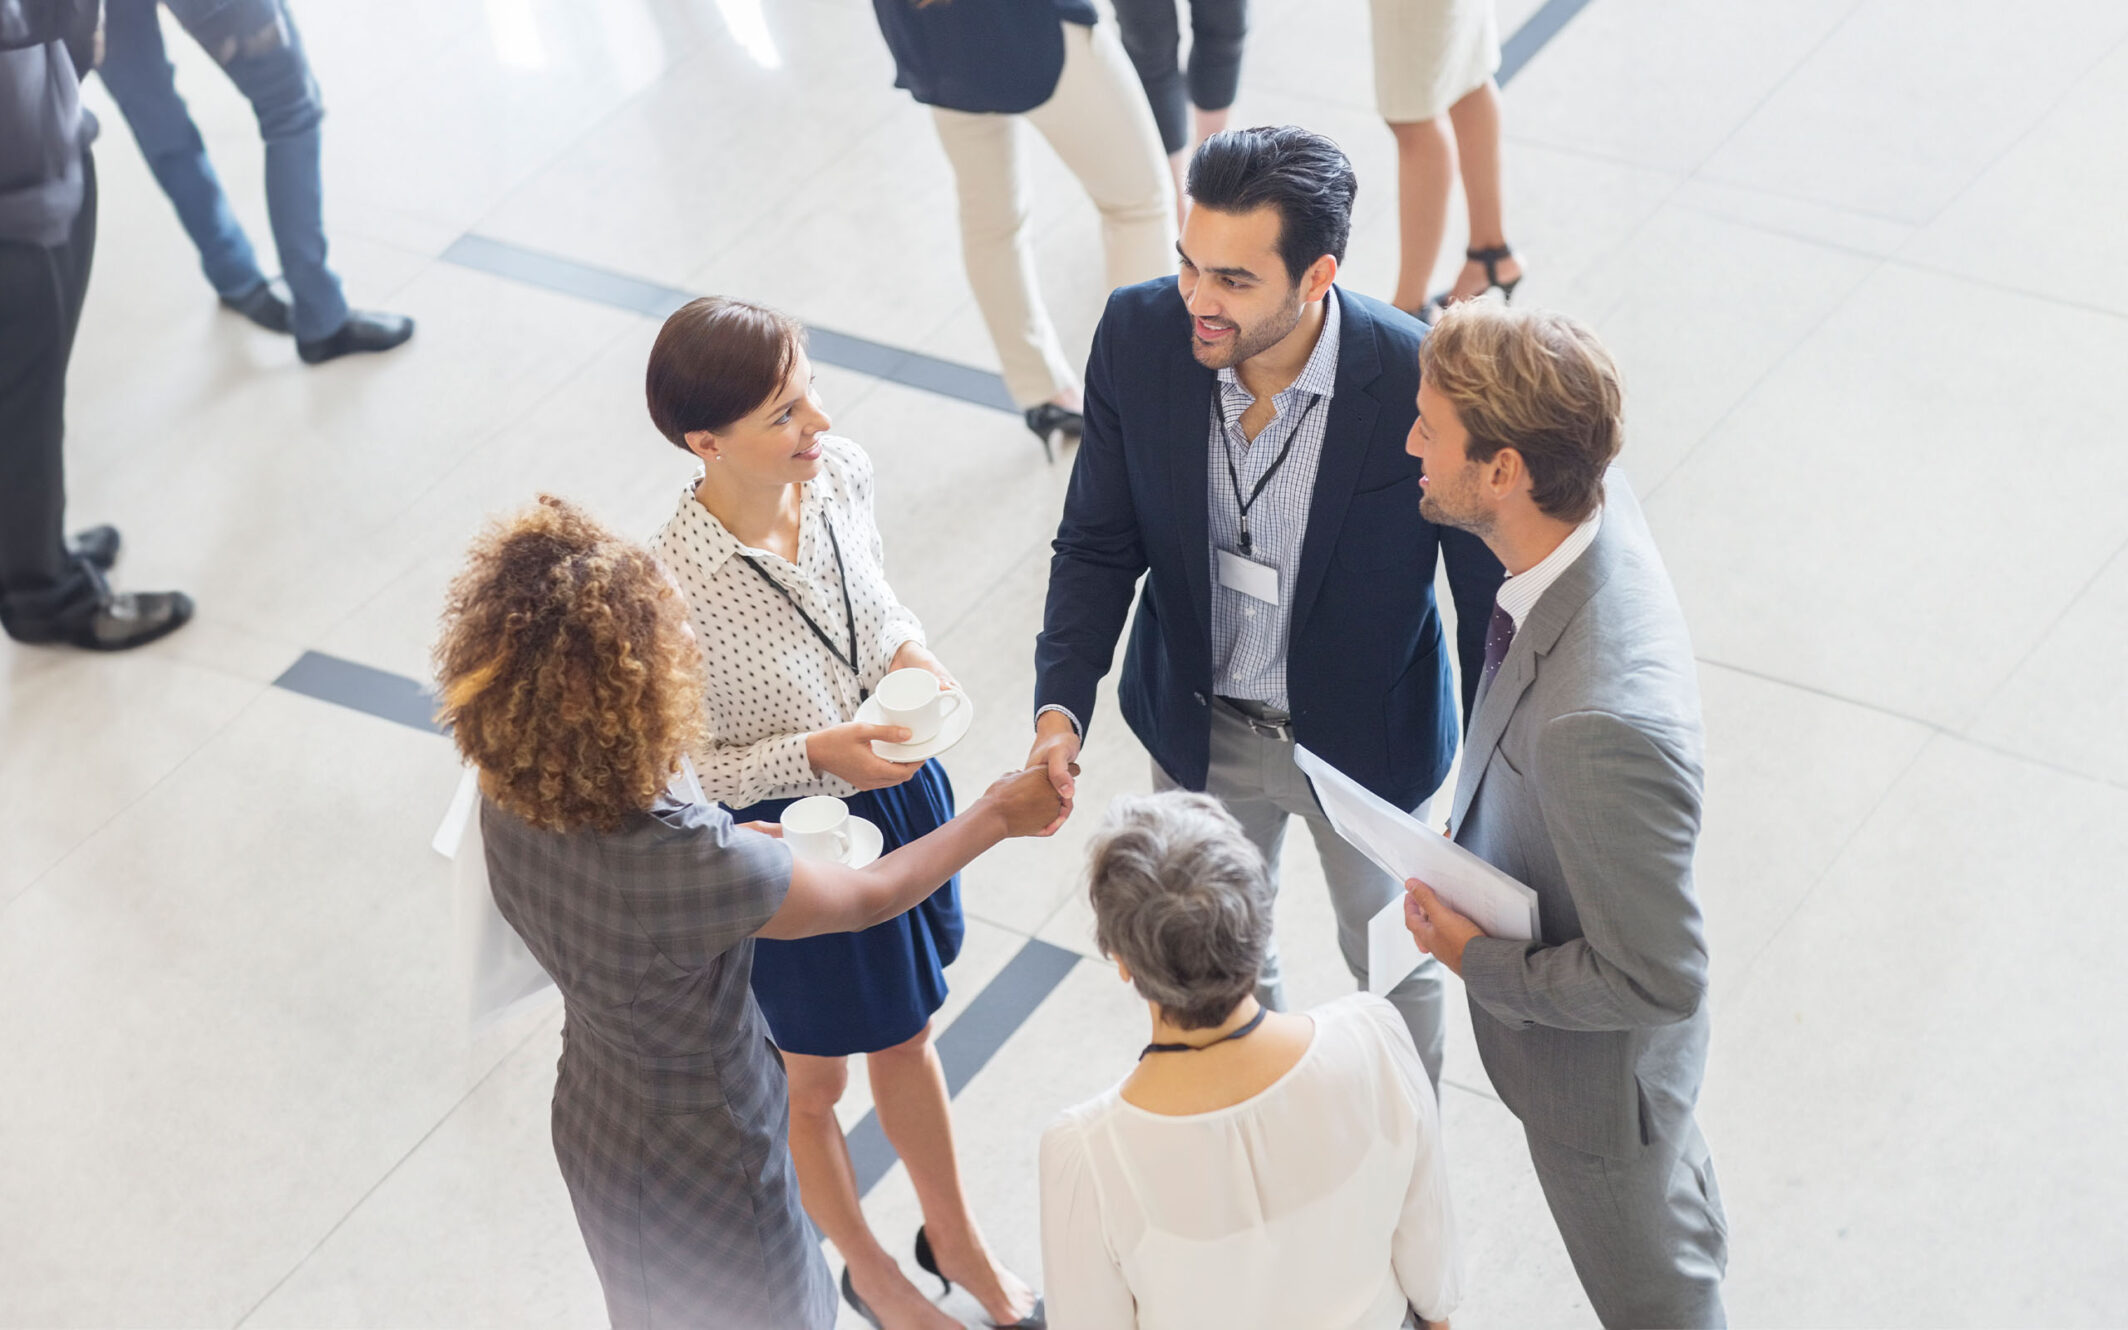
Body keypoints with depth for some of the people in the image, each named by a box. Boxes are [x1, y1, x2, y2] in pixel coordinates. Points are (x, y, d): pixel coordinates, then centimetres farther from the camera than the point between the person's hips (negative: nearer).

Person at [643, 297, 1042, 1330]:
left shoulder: (839, 473, -17)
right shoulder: (673, 590, -34)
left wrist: (911, 652, -14)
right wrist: (816, 755, -30)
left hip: (897, 796, 5)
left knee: (906, 1036, 29)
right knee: (810, 1080, 23)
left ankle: (954, 1236, 55)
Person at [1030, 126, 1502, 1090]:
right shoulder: (1138, 337, -23)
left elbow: (1492, 607, -20)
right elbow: (1099, 545, -10)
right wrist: (1059, 707, -25)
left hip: (1364, 739, -3)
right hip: (1199, 728, 3)